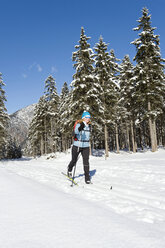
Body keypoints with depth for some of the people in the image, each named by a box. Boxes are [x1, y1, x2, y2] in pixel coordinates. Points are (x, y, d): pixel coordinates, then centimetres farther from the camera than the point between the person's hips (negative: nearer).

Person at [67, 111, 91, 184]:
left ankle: (87, 178, 1)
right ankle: (69, 169, 43)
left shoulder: (89, 125, 6)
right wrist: (80, 128, -54)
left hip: (86, 147, 4)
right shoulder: (79, 124, -12)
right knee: (74, 161, 11)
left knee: (86, 161, -6)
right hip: (77, 146, -3)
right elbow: (76, 131, -33)